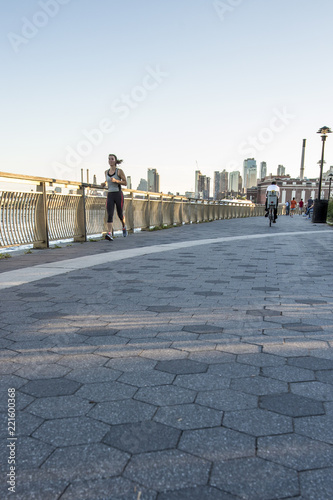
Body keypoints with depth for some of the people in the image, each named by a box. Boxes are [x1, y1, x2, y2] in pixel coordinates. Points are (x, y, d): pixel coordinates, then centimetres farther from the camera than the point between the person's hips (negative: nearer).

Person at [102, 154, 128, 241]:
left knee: (120, 214, 10)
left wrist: (115, 180, -18)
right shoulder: (106, 172, 10)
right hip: (110, 195, 3)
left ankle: (124, 226, 42)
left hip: (118, 195, -3)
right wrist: (104, 184, 3)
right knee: (109, 215, -13)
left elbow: (125, 183, -4)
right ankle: (109, 234, -22)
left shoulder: (119, 171, -4)